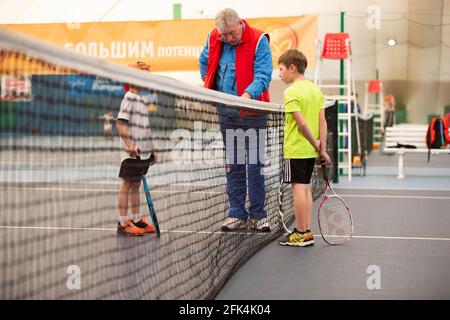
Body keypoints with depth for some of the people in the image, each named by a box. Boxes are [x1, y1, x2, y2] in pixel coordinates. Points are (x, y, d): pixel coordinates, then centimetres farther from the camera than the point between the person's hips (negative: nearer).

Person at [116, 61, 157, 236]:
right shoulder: (129, 98, -10)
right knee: (127, 185, -2)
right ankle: (123, 223, 3)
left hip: (143, 153, 8)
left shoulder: (141, 99, 16)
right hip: (132, 154, -8)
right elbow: (121, 123, -18)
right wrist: (129, 144, -26)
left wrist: (152, 149, 22)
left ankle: (136, 220, 20)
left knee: (136, 185, 14)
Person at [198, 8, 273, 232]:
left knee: (255, 165, -1)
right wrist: (208, 85, 13)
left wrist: (249, 94, -36)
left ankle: (257, 215, 8)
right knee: (233, 166, 9)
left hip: (253, 114, -4)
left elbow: (263, 75, -20)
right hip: (226, 113, 4)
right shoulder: (214, 39, 3)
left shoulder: (259, 41, -11)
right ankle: (237, 214, 16)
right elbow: (204, 62, 24)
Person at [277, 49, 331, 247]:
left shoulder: (290, 93, -13)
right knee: (306, 187, 13)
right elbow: (322, 121, 5)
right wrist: (322, 148, 2)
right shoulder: (315, 89, 10)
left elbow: (302, 123, -19)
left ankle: (301, 234, 1)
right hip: (311, 151, 8)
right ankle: (307, 232, 17)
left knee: (298, 188, -3)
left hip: (295, 149, -8)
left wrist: (316, 145, -10)